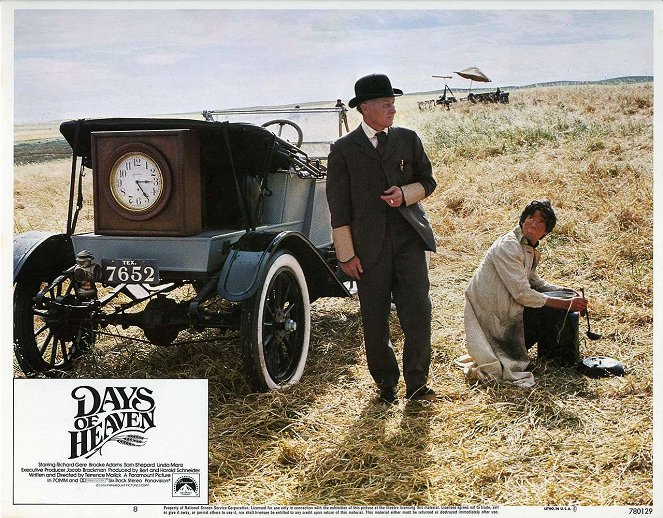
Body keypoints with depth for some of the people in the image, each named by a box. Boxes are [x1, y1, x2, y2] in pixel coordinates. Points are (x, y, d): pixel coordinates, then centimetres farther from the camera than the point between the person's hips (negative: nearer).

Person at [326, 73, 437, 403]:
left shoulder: (408, 139, 10)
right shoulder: (343, 149, 1)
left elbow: (427, 181, 16)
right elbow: (339, 205, 0)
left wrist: (405, 193, -7)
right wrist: (346, 254, -4)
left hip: (409, 238, 2)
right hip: (369, 246, -2)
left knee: (418, 314, -5)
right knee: (375, 324, 6)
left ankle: (416, 384, 10)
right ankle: (386, 384, 24)